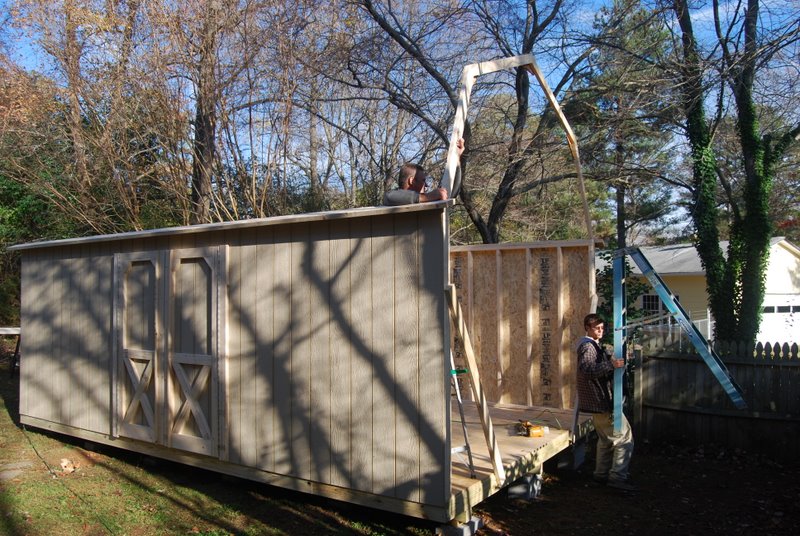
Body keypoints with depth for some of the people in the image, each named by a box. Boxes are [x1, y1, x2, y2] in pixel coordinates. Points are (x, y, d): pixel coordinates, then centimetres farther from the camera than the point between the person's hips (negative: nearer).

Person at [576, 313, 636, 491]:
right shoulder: (587, 346, -15)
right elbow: (586, 369, -32)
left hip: (600, 401, 11)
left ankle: (601, 474, 27)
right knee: (625, 437, -9)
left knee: (606, 439, 18)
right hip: (601, 401, -11)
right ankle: (617, 477, -7)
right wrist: (611, 364, -39)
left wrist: (612, 362, 16)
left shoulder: (594, 346, 18)